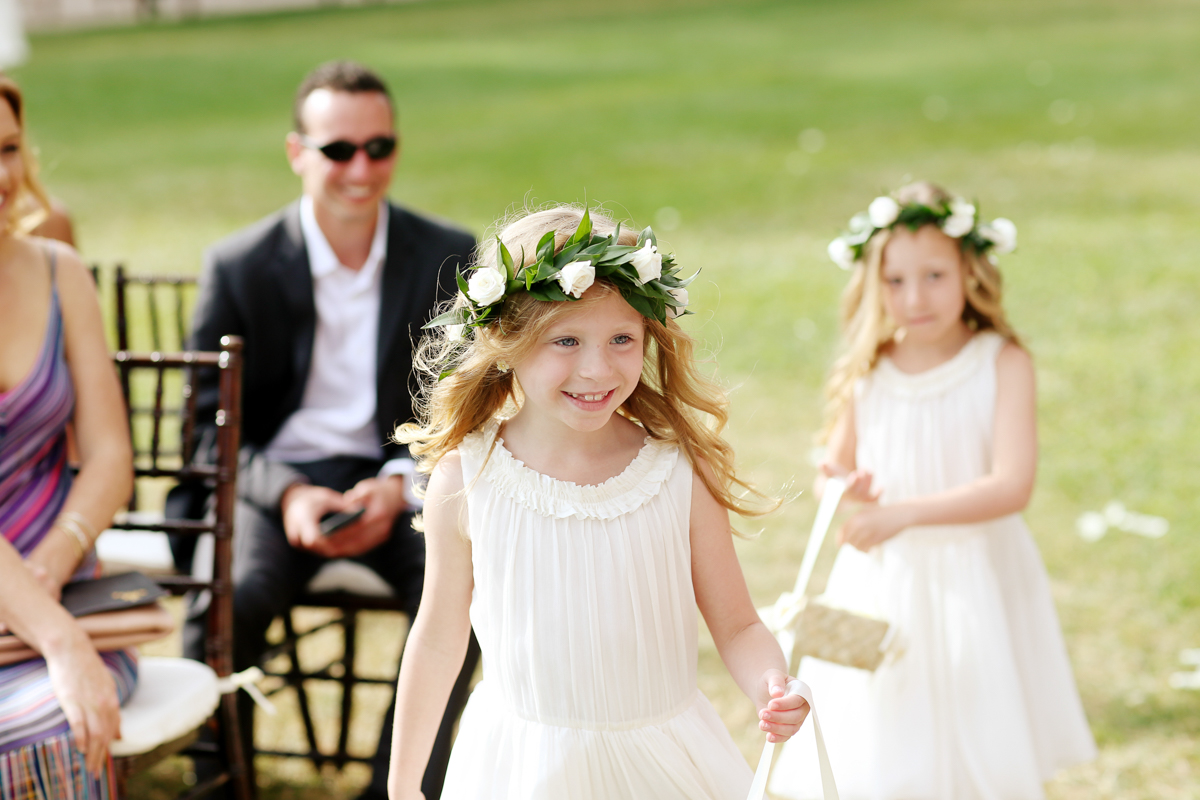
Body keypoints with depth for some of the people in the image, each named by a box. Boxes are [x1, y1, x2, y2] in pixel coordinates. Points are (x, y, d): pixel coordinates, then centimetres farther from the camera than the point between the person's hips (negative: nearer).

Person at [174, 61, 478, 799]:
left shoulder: (448, 258, 1)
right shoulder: (239, 267, -2)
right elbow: (211, 421, -1)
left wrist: (400, 483, -15)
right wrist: (287, 494, -19)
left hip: (397, 477, 1)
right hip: (274, 477, -1)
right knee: (230, 596, -32)